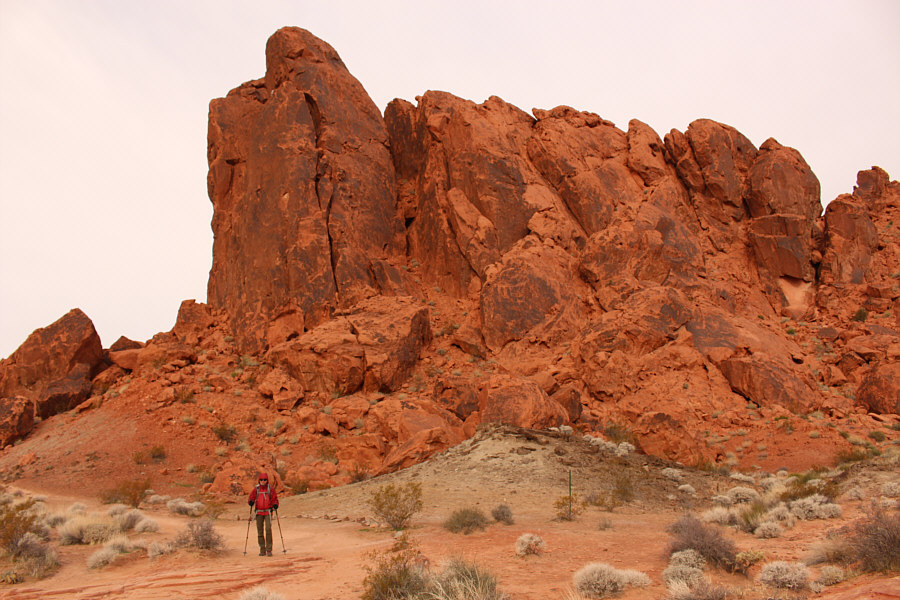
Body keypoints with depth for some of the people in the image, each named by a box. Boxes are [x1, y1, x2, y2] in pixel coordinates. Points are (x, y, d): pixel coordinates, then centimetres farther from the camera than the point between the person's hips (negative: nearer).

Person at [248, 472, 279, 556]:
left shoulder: (270, 489, 2)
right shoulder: (256, 489, 6)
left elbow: (275, 499, 5)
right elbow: (251, 498, 8)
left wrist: (275, 505, -16)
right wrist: (251, 502, -15)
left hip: (268, 512, -2)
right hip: (259, 512, 2)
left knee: (268, 529, -13)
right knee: (260, 531, 3)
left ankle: (269, 550, -8)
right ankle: (262, 550, 12)